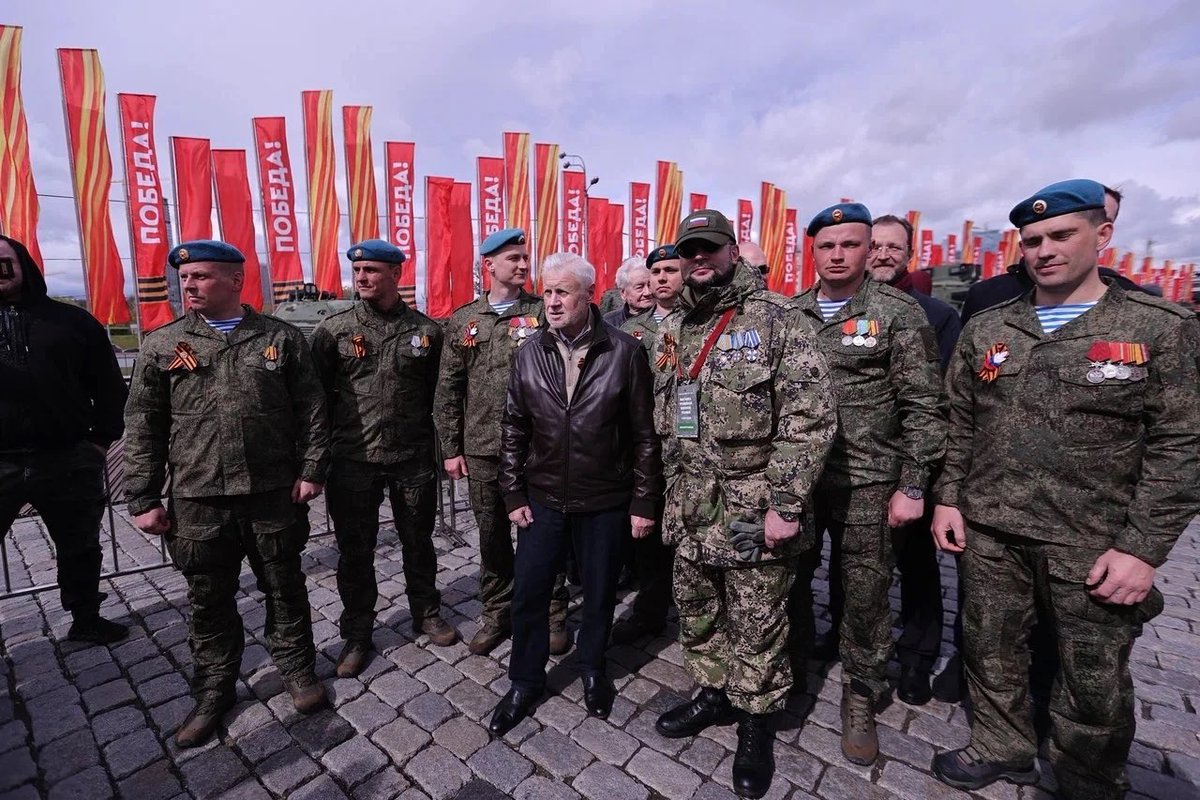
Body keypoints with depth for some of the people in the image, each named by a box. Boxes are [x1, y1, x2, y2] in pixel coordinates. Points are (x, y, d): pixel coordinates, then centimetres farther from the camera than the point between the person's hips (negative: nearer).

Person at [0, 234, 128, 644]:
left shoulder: (70, 319, 6)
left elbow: (107, 382, 6)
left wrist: (103, 438, 1)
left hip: (69, 460, 0)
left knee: (80, 548, 15)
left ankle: (86, 619, 33)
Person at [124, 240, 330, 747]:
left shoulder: (281, 338, 0)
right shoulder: (162, 345, 4)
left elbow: (311, 411, 0)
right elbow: (142, 428, 4)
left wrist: (311, 470, -5)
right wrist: (143, 499, 1)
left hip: (275, 494, -1)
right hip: (197, 500, 2)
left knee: (285, 588, 13)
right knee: (209, 601, 15)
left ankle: (296, 667, 34)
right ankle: (214, 689, 36)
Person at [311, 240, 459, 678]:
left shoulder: (427, 330, 1)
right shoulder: (333, 329, -1)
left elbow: (438, 394, 4)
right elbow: (316, 393, 1)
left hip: (414, 458, 1)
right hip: (352, 460, 0)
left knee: (418, 542, 16)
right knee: (355, 551, 11)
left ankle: (426, 614, 38)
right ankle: (357, 633, 32)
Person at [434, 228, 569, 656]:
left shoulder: (543, 313, 0)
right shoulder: (463, 320, 7)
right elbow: (448, 390, 8)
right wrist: (451, 448, 5)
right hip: (482, 449, 3)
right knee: (492, 534, 14)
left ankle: (552, 613, 27)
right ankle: (496, 613, 34)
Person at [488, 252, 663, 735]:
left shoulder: (625, 352, -10)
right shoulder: (530, 354, -1)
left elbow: (644, 433, -7)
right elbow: (514, 430, 5)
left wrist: (644, 501, -6)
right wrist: (514, 494, 2)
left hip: (605, 501, -2)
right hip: (543, 498, 2)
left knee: (600, 593, 15)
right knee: (527, 593, 10)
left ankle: (592, 668, 43)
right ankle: (525, 681, 35)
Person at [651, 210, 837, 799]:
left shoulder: (776, 318, -10)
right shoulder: (672, 330, 9)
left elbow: (811, 417, -14)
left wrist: (785, 505, -18)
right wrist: (672, 495, 14)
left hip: (754, 508, -6)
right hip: (690, 508, 6)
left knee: (756, 626, 10)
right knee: (696, 612, 20)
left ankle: (756, 722, 34)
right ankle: (713, 693, 44)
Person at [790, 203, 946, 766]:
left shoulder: (899, 313, -3)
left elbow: (922, 406, -5)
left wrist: (913, 486, -8)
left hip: (866, 481, -3)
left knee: (865, 595, 9)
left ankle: (860, 694, 32)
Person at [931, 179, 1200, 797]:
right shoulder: (985, 330, 4)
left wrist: (1143, 548, -11)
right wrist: (948, 499, 2)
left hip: (1093, 543, -2)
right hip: (987, 530, 3)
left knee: (1095, 683, 12)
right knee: (989, 649, 16)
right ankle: (1001, 750, 40)